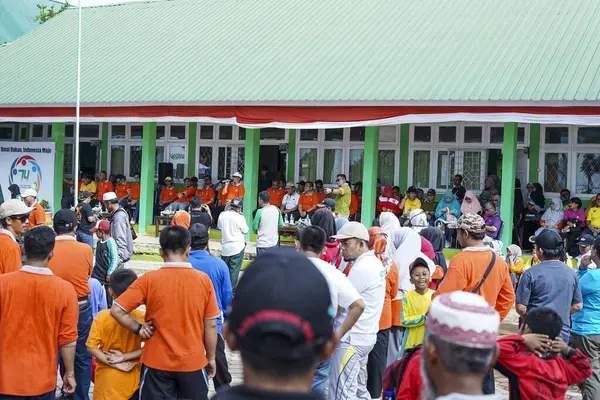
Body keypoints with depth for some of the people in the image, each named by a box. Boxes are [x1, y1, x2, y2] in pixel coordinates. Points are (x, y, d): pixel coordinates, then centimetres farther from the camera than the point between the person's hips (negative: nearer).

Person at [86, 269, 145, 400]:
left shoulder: (102, 316, -12)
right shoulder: (142, 317, -9)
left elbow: (91, 347, -13)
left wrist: (114, 364, -12)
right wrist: (125, 357, -12)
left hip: (108, 377, -1)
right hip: (132, 377, 1)